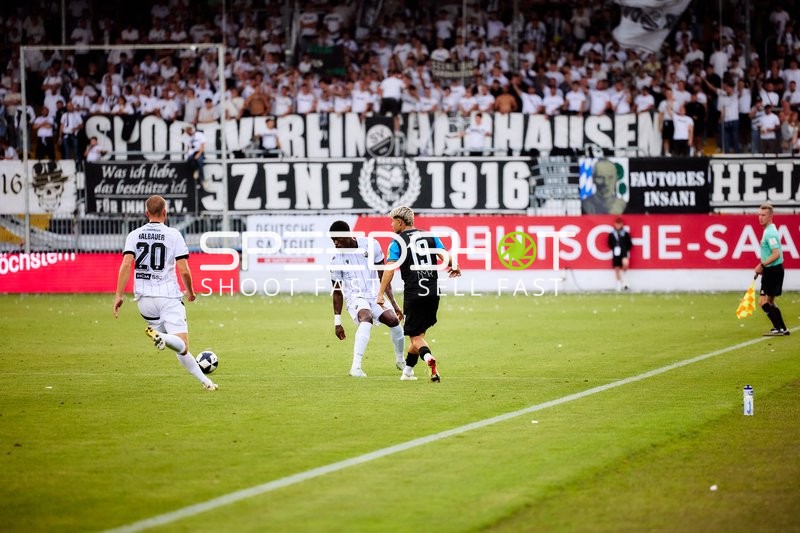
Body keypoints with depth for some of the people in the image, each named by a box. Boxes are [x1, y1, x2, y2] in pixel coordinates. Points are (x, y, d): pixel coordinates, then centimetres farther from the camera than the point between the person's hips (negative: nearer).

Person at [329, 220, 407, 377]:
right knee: (366, 317, -33)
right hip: (355, 297, -3)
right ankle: (355, 367, -43)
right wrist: (337, 322, 0)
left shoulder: (371, 245, -6)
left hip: (375, 295, 3)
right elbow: (337, 292, 1)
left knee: (394, 320, -15)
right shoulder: (336, 261, -8)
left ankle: (400, 361, 13)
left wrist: (393, 303, 5)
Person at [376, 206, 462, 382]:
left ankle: (428, 358, -28)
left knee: (416, 337, 1)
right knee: (419, 332, 19)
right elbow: (447, 258, 2)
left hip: (413, 295, -4)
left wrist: (381, 293, -13)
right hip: (433, 293, 4)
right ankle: (407, 371, 27)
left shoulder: (397, 242, -3)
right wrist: (454, 268, 24)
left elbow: (390, 269, -13)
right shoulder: (430, 236, 8)